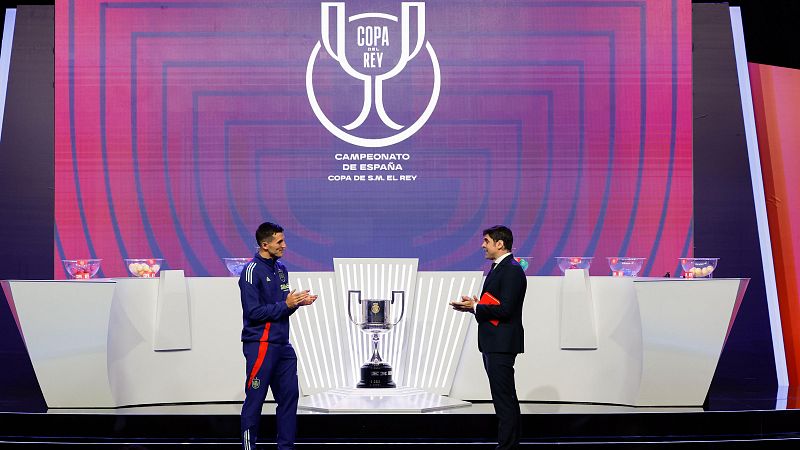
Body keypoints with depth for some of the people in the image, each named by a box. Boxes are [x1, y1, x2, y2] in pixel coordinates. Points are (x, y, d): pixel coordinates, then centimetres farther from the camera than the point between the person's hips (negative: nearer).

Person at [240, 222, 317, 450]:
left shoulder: (281, 269, 13)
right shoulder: (252, 271, -12)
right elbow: (253, 312, -17)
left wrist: (298, 301, 0)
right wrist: (286, 305, -16)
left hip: (282, 344, 8)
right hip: (260, 344, -8)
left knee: (289, 394, 10)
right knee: (255, 399, -3)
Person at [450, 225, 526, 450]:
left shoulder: (512, 271, -15)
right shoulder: (497, 268, 17)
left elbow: (505, 309, -22)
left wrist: (474, 307, -13)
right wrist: (474, 305, 6)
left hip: (502, 344, -11)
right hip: (493, 342, 11)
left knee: (504, 397, -8)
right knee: (504, 397, 14)